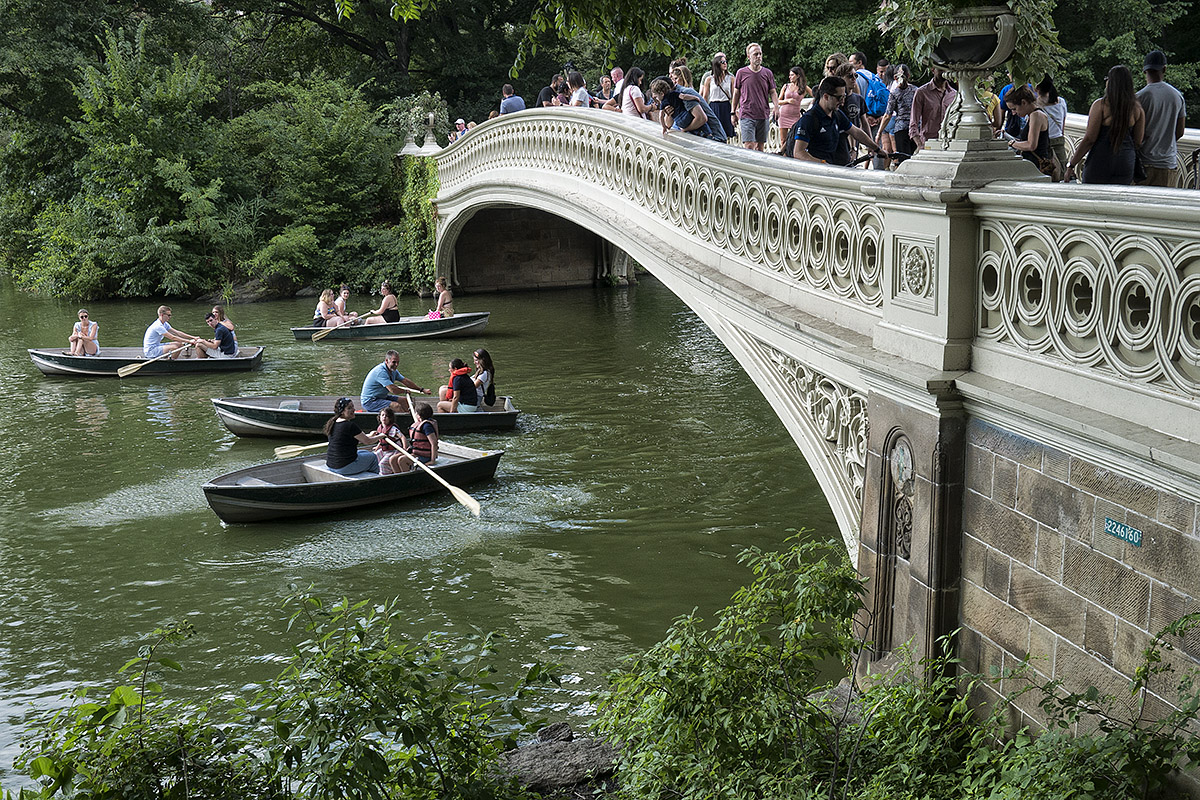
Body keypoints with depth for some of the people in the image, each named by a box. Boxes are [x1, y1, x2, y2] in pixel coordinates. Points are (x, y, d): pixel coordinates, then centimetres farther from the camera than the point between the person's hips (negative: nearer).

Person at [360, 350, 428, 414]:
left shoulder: (392, 370, 6)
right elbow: (393, 390, -30)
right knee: (397, 406, -28)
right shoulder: (381, 371, -25)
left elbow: (406, 381, 14)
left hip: (382, 397, 10)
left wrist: (421, 390, 11)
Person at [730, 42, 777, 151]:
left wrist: (776, 106, -7)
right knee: (748, 146, -14)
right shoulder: (741, 73, 2)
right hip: (747, 115, -3)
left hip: (764, 116, 3)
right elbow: (736, 94, 10)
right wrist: (734, 112, 10)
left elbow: (772, 92, 11)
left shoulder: (768, 73, 7)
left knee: (760, 146, 6)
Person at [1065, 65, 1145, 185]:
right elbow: (1138, 142, 8)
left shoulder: (1100, 105, -8)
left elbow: (1090, 138, -9)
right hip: (1125, 164, 4)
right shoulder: (1137, 109, 5)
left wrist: (1071, 165, -3)